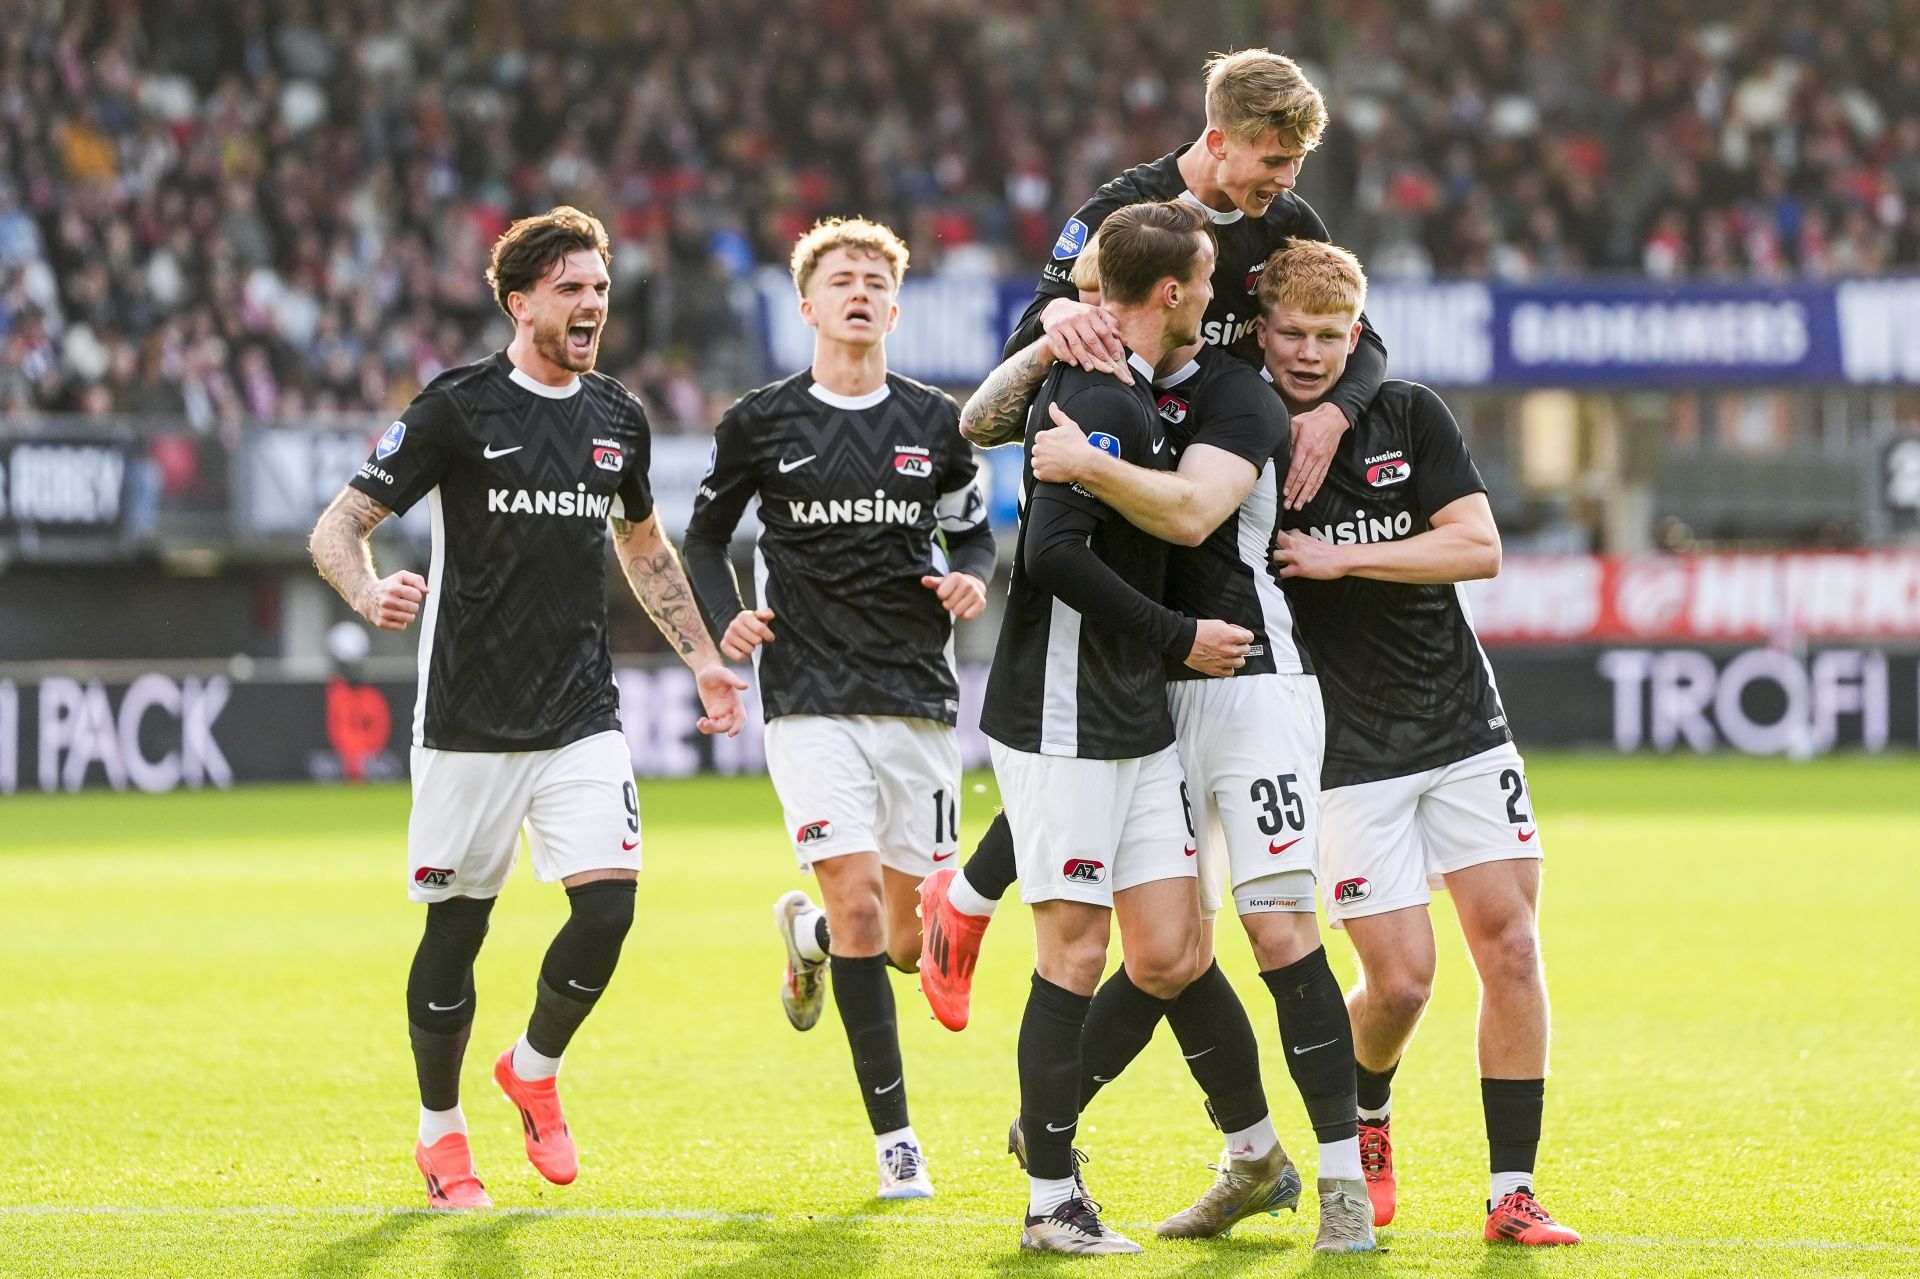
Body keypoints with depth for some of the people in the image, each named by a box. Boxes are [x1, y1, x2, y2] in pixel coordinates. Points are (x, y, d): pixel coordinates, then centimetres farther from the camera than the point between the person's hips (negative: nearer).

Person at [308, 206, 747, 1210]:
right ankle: (440, 1131, 21)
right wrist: (371, 595, -29)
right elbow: (336, 530, -8)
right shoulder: (457, 409, -7)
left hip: (582, 718, 4)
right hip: (469, 722, -4)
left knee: (608, 903, -11)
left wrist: (702, 659, 27)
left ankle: (535, 1069, 16)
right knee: (456, 926, 2)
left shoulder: (618, 418, 9)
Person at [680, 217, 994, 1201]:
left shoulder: (935, 424, 6)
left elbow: (972, 532, 18)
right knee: (859, 906, -17)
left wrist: (971, 579, -5)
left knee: (909, 938, 5)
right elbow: (705, 537, 12)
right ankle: (894, 1138, -9)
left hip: (918, 700, 3)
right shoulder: (761, 423, 1)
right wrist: (725, 623, -5)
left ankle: (805, 932, 43)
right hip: (811, 702, -3)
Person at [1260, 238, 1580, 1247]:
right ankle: (1365, 1123, 24)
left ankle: (1512, 1191, 1)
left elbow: (1479, 547, -6)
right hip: (1348, 754, -2)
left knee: (1509, 946, -6)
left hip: (1463, 728, 2)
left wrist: (1343, 557, -14)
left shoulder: (1409, 415, 0)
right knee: (1398, 981, -9)